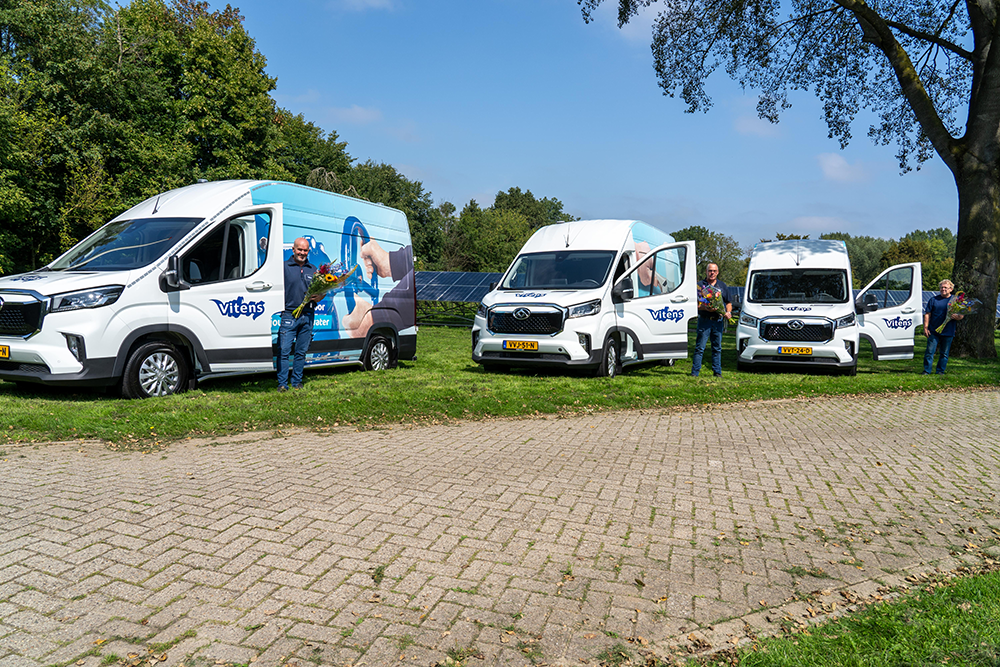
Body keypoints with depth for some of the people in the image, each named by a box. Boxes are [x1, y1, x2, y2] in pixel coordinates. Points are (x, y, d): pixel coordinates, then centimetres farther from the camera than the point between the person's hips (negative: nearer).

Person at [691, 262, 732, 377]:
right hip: (704, 321, -3)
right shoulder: (700, 285, 4)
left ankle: (717, 371, 17)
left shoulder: (722, 286, 15)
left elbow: (728, 302, 19)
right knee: (700, 348, -5)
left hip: (718, 321, 3)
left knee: (717, 348, 10)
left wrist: (728, 312, 0)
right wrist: (705, 308, -20)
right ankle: (695, 372, -2)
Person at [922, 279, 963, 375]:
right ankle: (926, 371, 1)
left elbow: (961, 315, 6)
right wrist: (925, 328, -3)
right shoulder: (933, 299, 7)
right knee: (930, 351, -4)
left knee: (944, 353, 8)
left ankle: (941, 371, 17)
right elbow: (927, 314, 5)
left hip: (948, 332, 1)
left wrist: (956, 316, -19)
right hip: (933, 331, -1)